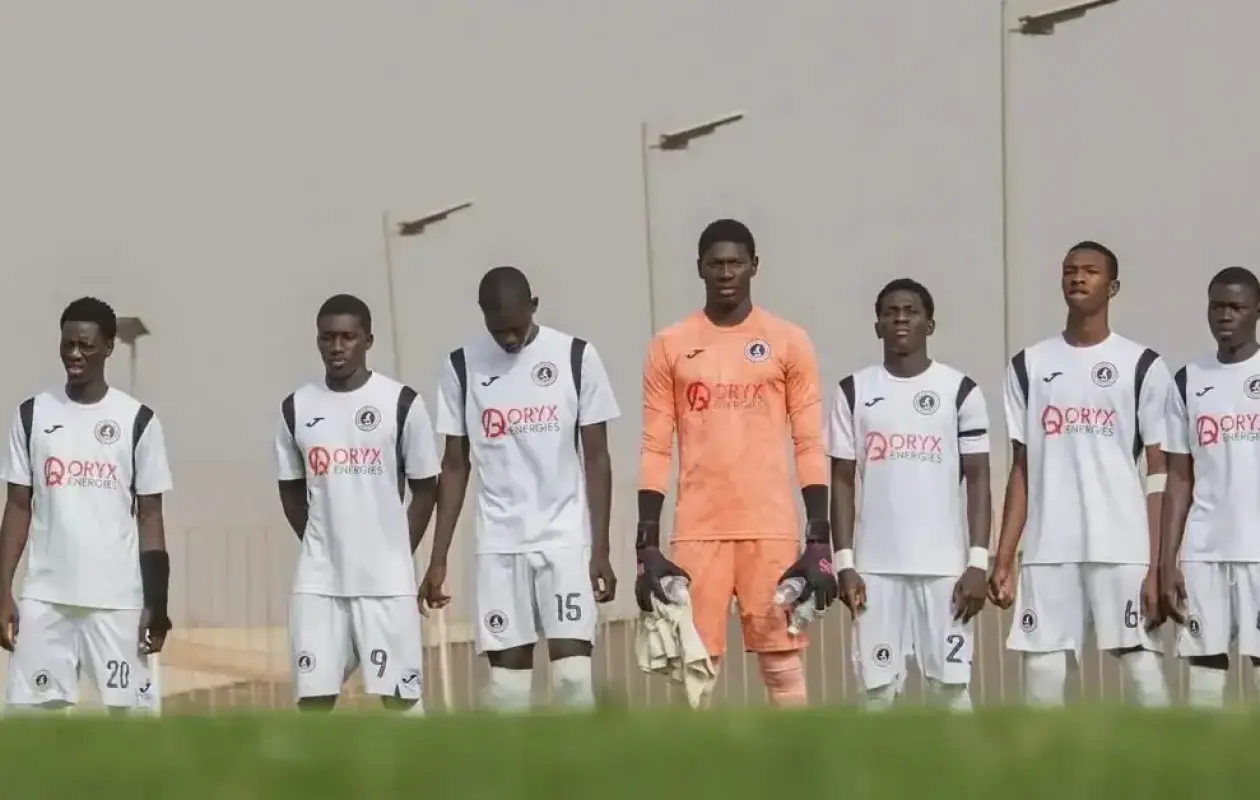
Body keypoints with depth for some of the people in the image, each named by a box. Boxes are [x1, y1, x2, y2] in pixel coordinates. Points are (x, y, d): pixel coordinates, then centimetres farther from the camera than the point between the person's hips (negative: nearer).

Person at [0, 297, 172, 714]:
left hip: (117, 598, -1)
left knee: (126, 708, 1)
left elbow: (149, 515, 3)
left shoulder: (137, 419, 1)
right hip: (44, 596, 2)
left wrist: (156, 603, -3)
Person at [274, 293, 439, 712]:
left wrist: (396, 554, 2)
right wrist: (324, 545, 9)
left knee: (400, 694, 1)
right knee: (313, 697, 1)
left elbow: (425, 489, 3)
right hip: (318, 579, 2)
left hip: (386, 578, -2)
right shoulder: (296, 407, 4)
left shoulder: (401, 402, -4)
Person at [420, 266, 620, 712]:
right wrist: (438, 559, 3)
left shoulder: (576, 357, -2)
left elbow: (596, 458, 0)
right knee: (506, 669, 1)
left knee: (572, 667, -9)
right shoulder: (462, 366, 2)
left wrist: (600, 549, -6)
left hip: (566, 538, -2)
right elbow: (455, 466, 7)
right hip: (500, 544, 2)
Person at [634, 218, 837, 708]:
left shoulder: (788, 342, 4)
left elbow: (810, 446, 3)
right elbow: (656, 450, 5)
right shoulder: (670, 347, 6)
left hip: (772, 530, -1)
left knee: (782, 663, 1)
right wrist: (647, 546, -2)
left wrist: (819, 541, -5)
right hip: (698, 533, 1)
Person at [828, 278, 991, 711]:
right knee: (878, 687, 2)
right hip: (876, 567, 1)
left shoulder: (960, 390, 2)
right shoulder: (854, 391, 6)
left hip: (945, 565, -1)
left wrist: (978, 561, -7)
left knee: (953, 683, 2)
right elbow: (842, 481, 6)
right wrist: (844, 562, -2)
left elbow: (978, 479, 1)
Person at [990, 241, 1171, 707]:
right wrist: (1003, 558, 5)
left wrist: (1157, 565, -8)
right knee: (1041, 676, 1)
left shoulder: (1143, 366, 3)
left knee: (1144, 668, -4)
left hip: (1124, 550, -3)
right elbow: (1022, 470, 12)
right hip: (1048, 552, 3)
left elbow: (1160, 474, 0)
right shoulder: (1028, 366, 11)